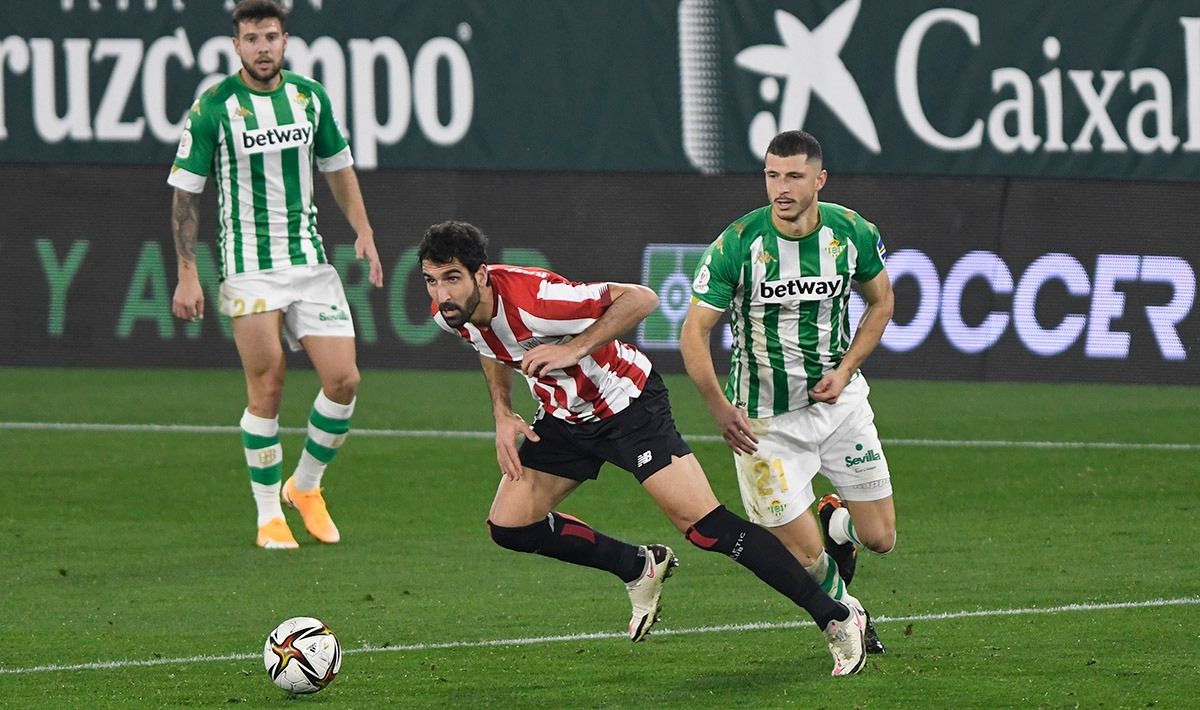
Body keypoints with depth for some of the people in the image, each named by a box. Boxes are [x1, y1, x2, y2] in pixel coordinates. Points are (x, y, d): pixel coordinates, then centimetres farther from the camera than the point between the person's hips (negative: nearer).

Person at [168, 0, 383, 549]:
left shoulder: (310, 96, 5)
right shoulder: (213, 108, -8)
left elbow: (337, 167, 19)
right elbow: (185, 191, -4)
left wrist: (363, 232, 8)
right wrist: (187, 274, -8)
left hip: (310, 260, 4)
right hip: (248, 268, -4)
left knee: (343, 379, -3)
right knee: (267, 388, -6)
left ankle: (305, 487, 19)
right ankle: (269, 515, 7)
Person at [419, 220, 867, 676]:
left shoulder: (531, 299, -34)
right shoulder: (449, 314, -11)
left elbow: (640, 298, -30)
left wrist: (575, 348, -35)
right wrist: (502, 414, 1)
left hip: (626, 403, -8)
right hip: (564, 417, 8)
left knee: (704, 525, -15)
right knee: (508, 527, 2)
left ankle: (837, 620, -8)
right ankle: (640, 568, 23)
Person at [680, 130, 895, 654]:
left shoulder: (854, 233, -10)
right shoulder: (736, 245, -19)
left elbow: (880, 301, 9)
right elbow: (694, 331, -12)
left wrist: (845, 369, -6)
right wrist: (718, 406, -26)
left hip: (839, 401, 3)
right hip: (765, 421, -3)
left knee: (880, 538, 5)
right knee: (806, 557, -7)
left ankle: (838, 522, 41)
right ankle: (844, 612, 27)